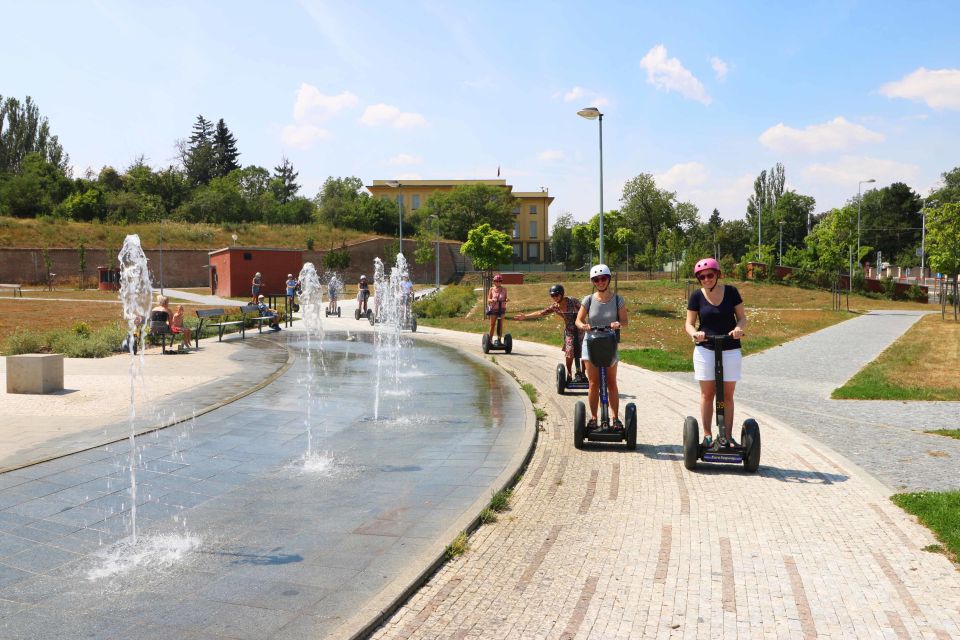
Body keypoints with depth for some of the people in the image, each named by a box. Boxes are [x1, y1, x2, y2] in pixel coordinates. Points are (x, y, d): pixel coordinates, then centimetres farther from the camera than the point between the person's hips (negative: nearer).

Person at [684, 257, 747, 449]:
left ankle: (727, 436, 10)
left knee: (727, 395, 5)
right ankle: (707, 435, 12)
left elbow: (742, 317, 4)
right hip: (705, 349, 0)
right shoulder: (697, 296, -2)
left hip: (730, 350, 0)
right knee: (707, 394, 5)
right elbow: (689, 323, 2)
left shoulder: (731, 292, -2)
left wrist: (739, 328, -18)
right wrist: (694, 333, -20)